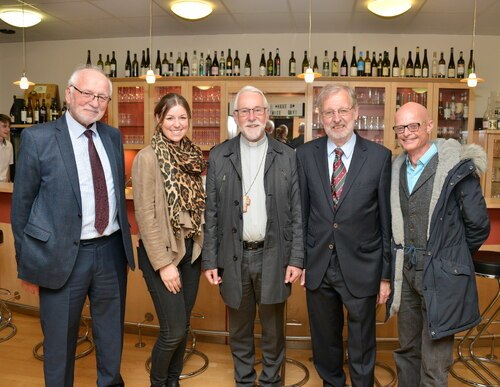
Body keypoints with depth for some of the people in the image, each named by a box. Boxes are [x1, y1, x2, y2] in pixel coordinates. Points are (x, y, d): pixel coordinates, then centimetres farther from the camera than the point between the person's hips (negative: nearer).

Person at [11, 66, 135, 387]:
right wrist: (27, 265, -2)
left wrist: (125, 242, 12)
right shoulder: (38, 138, -8)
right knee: (59, 339, 13)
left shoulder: (113, 137, 5)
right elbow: (22, 204, -4)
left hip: (111, 250, 4)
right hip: (63, 256, -4)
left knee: (111, 334, 21)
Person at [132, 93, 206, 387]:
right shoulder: (148, 157, -12)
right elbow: (145, 216, -14)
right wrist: (163, 263, -16)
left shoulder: (193, 156, 6)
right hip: (161, 252, -6)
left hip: (192, 250, 6)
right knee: (173, 330, -1)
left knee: (183, 326, 15)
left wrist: (202, 248, 4)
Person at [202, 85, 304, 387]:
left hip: (274, 256, 0)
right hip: (234, 257, 1)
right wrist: (210, 260, 0)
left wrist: (296, 259, -5)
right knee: (239, 329, 16)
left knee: (273, 328, 14)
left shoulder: (287, 156, 0)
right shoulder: (218, 157, 2)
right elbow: (211, 213, 2)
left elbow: (297, 213, 0)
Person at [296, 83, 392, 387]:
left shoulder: (380, 156, -7)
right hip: (318, 267, 2)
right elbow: (301, 212, 3)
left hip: (361, 268, -2)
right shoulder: (305, 154, -1)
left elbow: (387, 219, -4)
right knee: (325, 341, 21)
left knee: (362, 348, 15)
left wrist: (386, 274, -2)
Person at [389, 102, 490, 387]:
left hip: (441, 275, -5)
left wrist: (454, 256, 5)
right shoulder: (396, 169, 6)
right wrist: (405, 257, 6)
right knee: (407, 351, 19)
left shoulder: (457, 166, -11)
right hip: (406, 272, 5)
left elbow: (478, 224, -5)